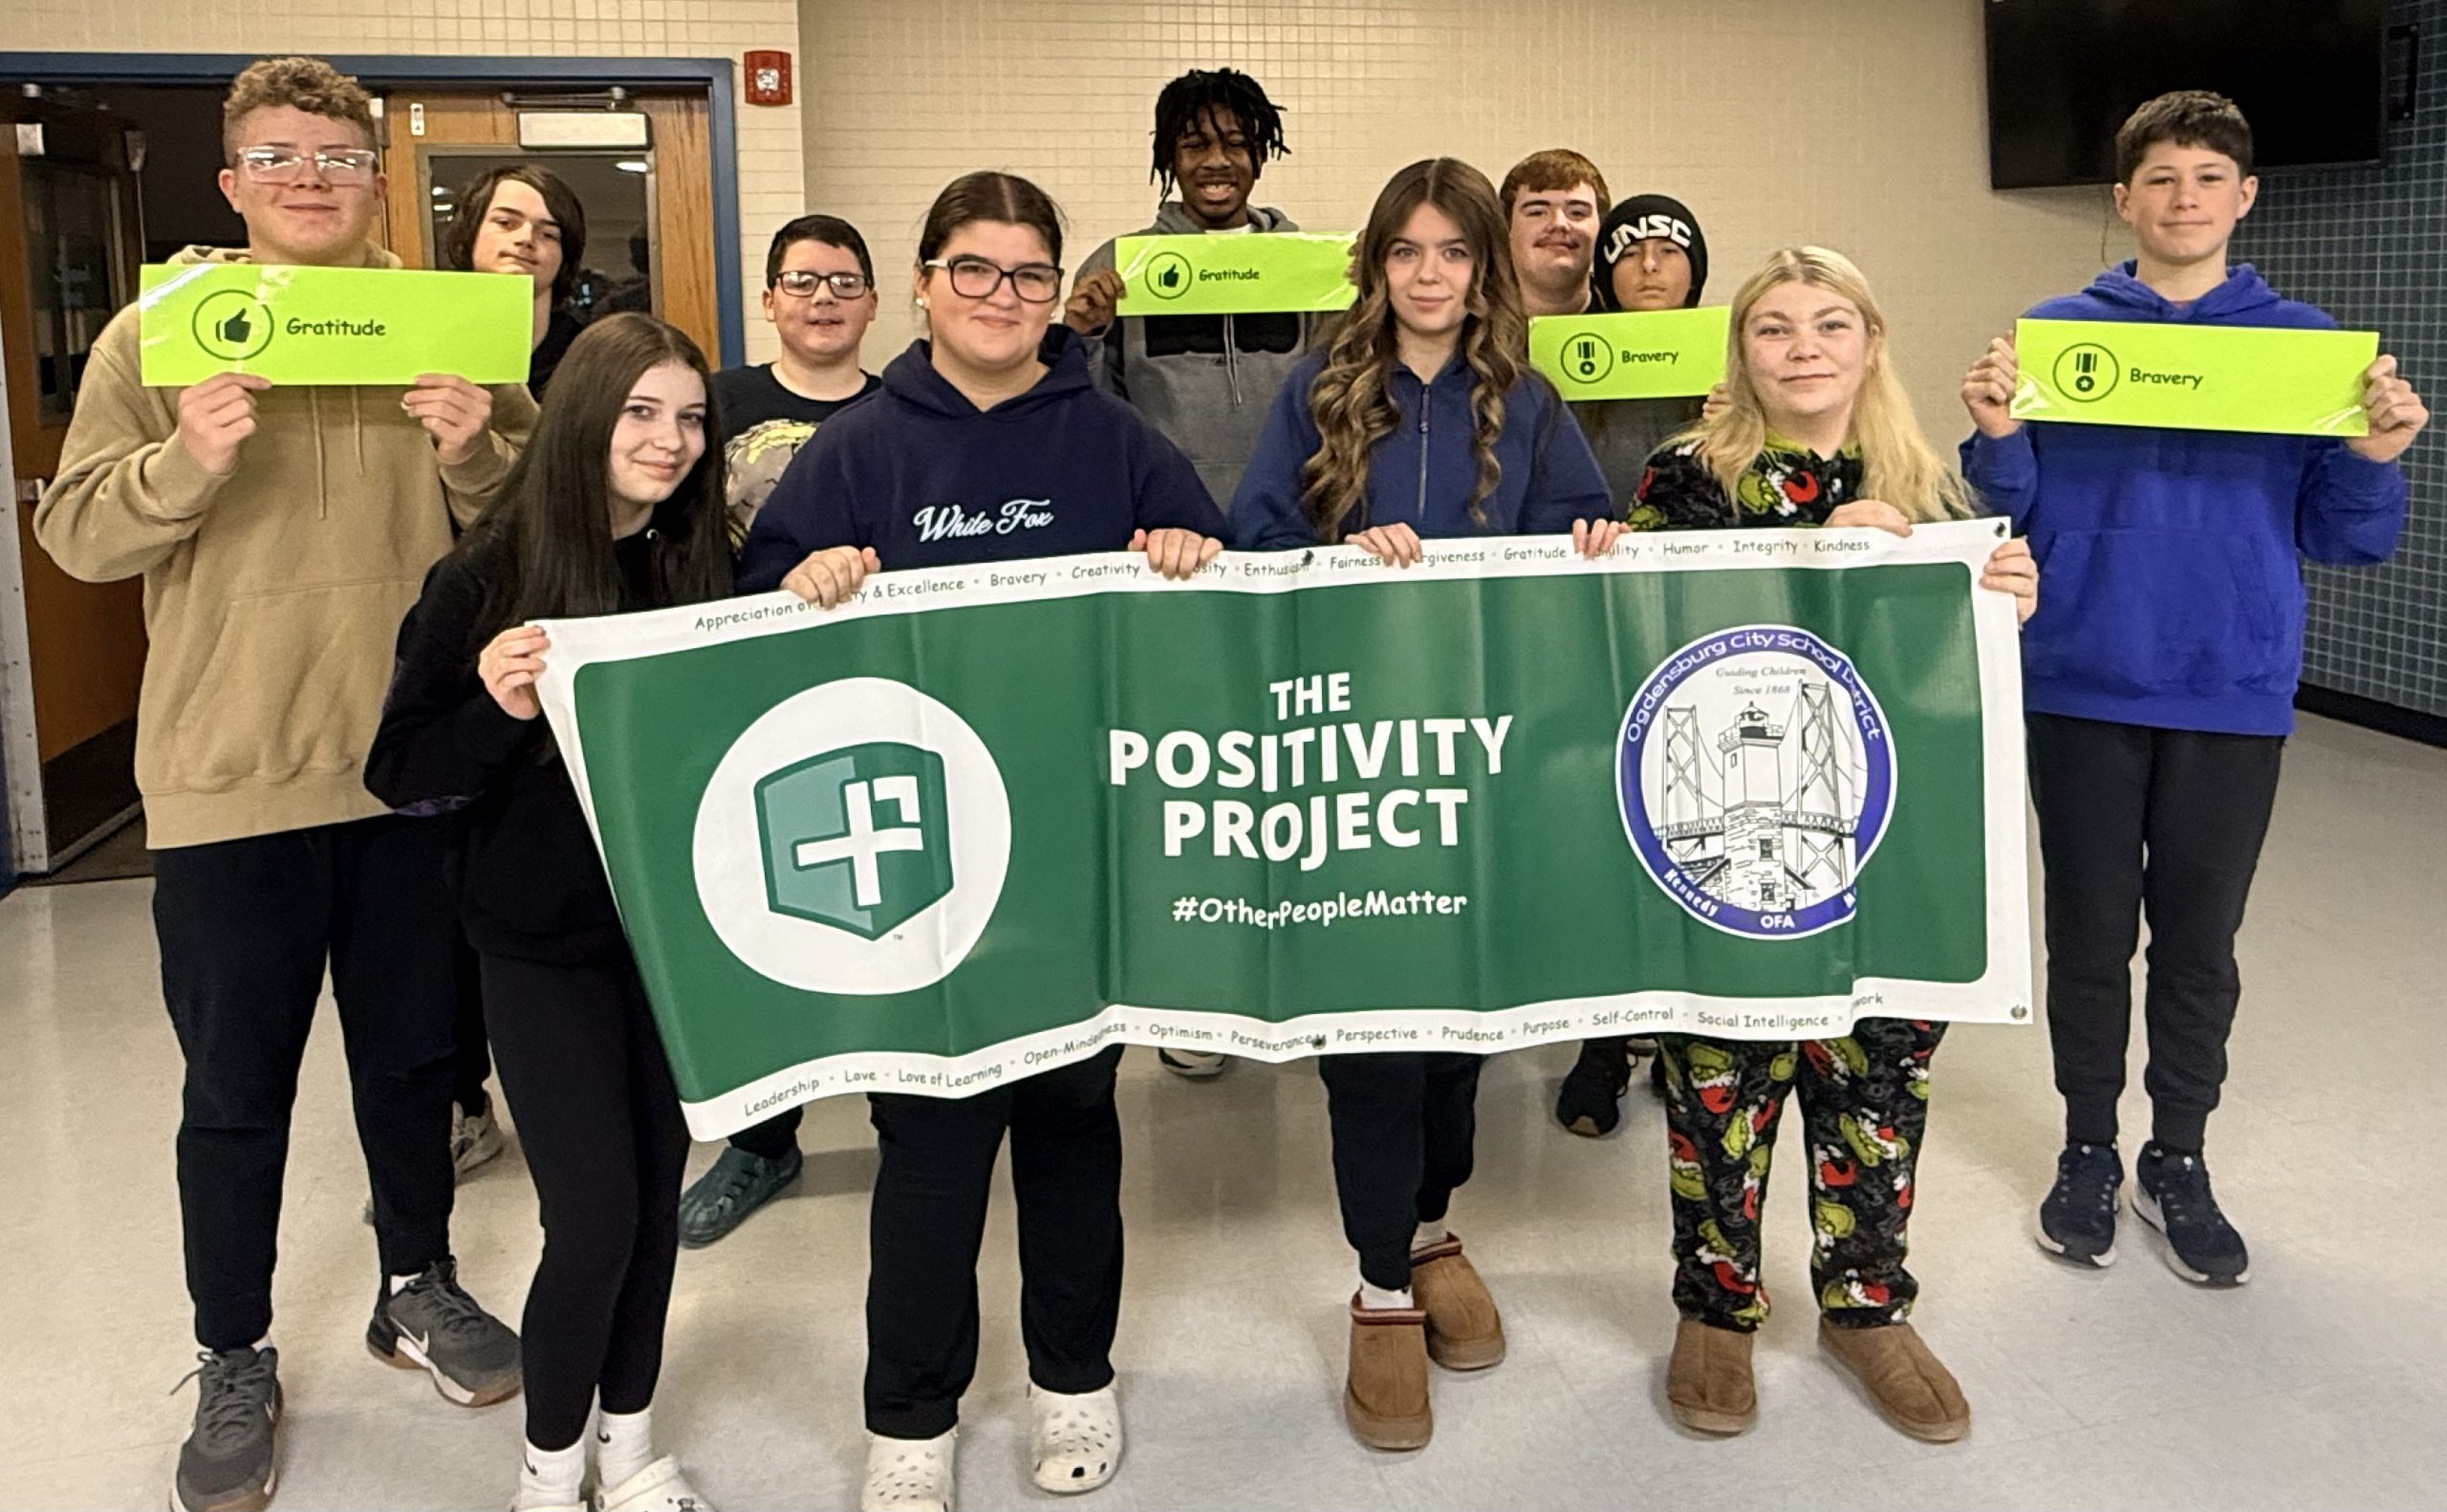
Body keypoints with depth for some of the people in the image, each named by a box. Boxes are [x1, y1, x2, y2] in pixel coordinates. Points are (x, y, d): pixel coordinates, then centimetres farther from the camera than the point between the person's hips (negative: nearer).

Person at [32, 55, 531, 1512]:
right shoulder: (157, 334, 0)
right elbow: (77, 533, -4)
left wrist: (478, 452, -15)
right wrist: (184, 460, -22)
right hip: (229, 779, -1)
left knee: (415, 1052, 17)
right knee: (236, 1093, 9)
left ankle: (419, 1286, 38)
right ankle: (236, 1361, 27)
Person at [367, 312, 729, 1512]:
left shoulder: (703, 566, -2)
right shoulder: (489, 577, -11)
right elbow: (401, 772, -8)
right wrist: (499, 710, -26)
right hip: (544, 942, -3)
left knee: (656, 1195, 13)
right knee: (595, 1218, -3)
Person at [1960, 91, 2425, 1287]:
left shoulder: (2304, 344, 4)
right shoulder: (2057, 332, 1)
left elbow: (2343, 540, 3)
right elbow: (2011, 519, 1)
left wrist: (2375, 458, -16)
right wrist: (1996, 436, -18)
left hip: (2233, 694, 1)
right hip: (2084, 685, -1)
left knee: (2200, 940, 10)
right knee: (2090, 933, 9)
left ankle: (2177, 1163, 27)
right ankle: (2087, 1153, 26)